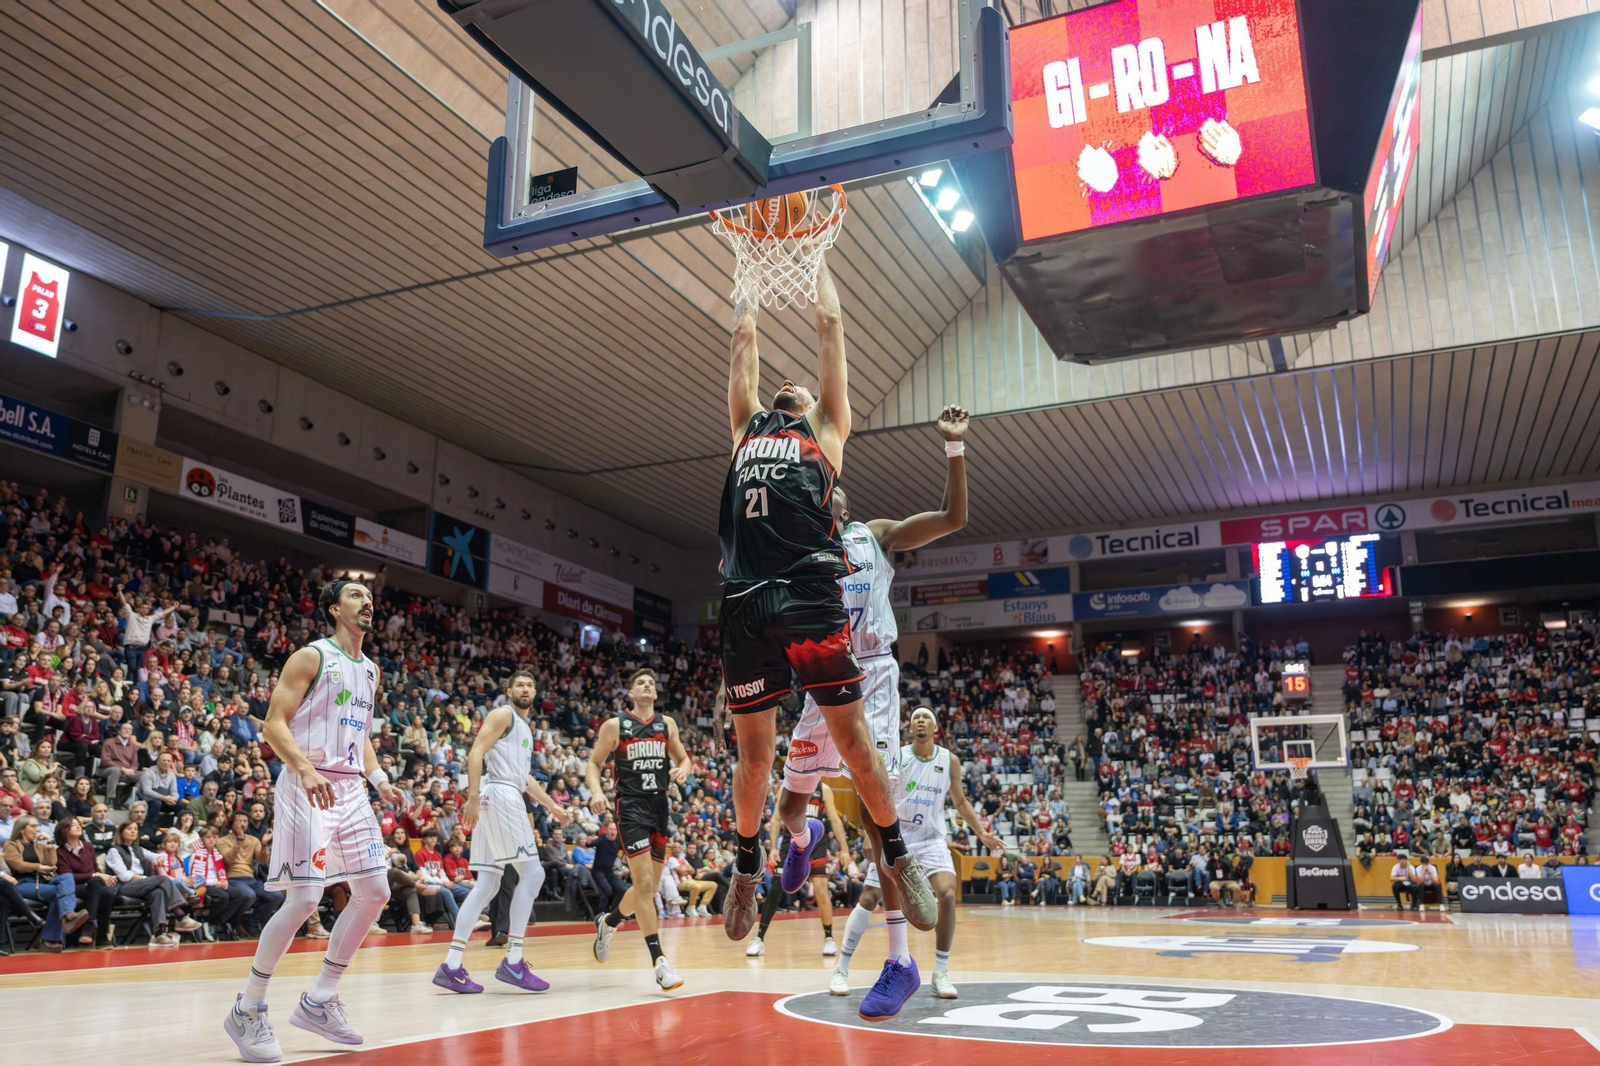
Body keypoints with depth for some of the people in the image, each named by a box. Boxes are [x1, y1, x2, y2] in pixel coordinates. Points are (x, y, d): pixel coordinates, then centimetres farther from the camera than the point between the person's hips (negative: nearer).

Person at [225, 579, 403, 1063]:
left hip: (350, 789, 8)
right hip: (307, 788, -8)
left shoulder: (370, 669, 16)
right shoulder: (311, 657, -6)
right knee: (304, 899, -12)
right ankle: (248, 1010, 6)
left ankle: (319, 1001, 17)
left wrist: (379, 779, 10)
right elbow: (274, 724, -12)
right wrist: (307, 769, -28)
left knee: (374, 892, 6)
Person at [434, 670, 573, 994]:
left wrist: (553, 807, 32)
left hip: (508, 800, 10)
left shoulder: (525, 729, 26)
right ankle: (512, 963, -9)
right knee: (532, 872, -10)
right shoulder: (503, 715, -2)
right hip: (498, 795, -10)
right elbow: (475, 754, -13)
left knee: (487, 884, 6)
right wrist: (473, 797, -24)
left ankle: (452, 966, 5)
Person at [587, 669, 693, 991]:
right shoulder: (615, 725, -1)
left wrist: (682, 770, -8)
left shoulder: (666, 724, 9)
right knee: (644, 883, -14)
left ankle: (608, 922, 39)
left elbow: (684, 759, 17)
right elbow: (593, 763, 3)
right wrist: (596, 791, -16)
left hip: (659, 807, 5)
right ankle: (659, 961, -10)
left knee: (650, 886, 12)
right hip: (631, 807, -5)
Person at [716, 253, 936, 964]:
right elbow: (742, 337, 33)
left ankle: (898, 858, 13)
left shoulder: (826, 428, 19)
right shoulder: (748, 427, 26)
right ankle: (747, 867, 26)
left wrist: (817, 257, 34)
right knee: (753, 750, 9)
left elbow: (829, 325, 23)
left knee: (850, 734, -1)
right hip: (745, 598, 3)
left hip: (811, 593, -3)